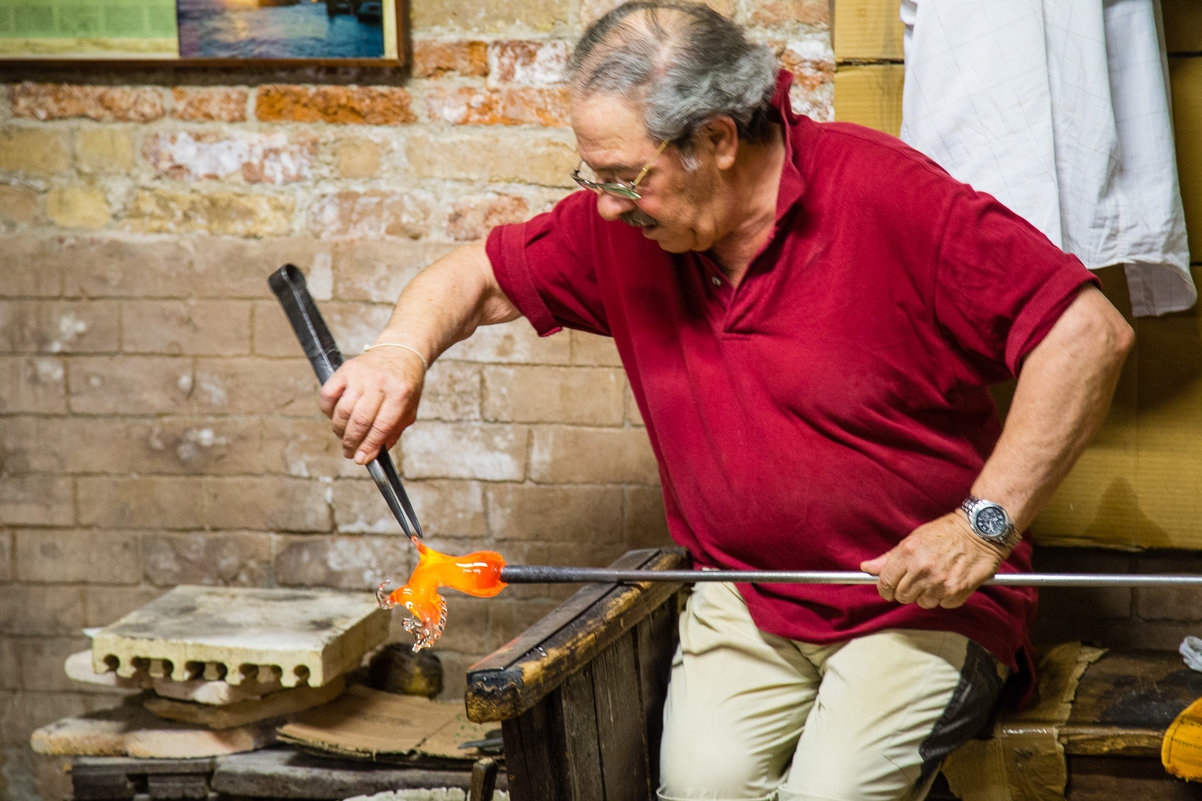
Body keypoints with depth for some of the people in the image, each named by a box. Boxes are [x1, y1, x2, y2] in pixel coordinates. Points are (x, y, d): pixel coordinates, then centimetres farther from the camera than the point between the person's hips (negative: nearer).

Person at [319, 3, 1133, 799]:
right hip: (746, 597, 4)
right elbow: (479, 279, 15)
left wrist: (985, 523, -20)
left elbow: (1090, 330, -18)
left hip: (921, 599, -4)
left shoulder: (886, 196, -16)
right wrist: (403, 351, -9)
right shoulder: (622, 225, 1)